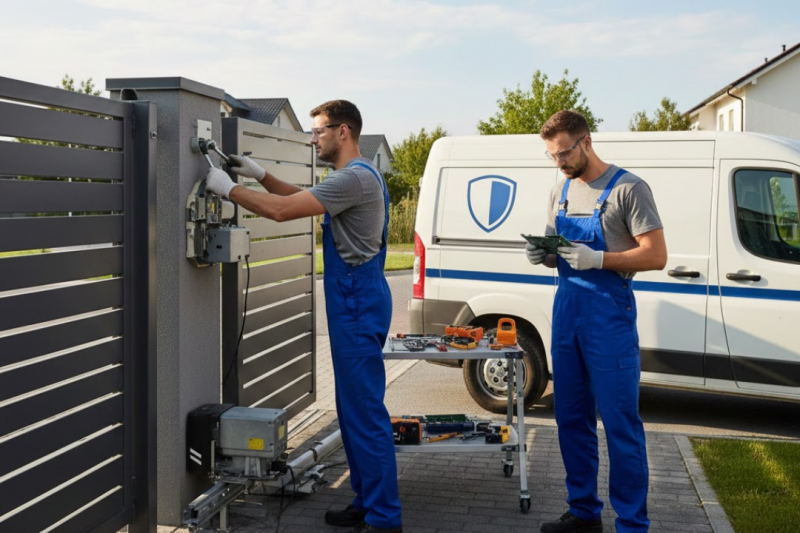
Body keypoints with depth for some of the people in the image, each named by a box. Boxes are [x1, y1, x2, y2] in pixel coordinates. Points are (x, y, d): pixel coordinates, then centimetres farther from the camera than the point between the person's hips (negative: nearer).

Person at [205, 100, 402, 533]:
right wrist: (260, 175, 17)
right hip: (352, 302, 11)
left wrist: (228, 188, -9)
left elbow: (282, 211, -21)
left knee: (365, 411, -7)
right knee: (354, 408, 15)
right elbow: (302, 198, 29)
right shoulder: (354, 176, 17)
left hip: (357, 304, -11)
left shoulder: (355, 177, -17)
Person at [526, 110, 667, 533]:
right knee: (571, 420, 13)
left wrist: (597, 259, -23)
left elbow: (656, 256, -11)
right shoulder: (561, 191, 13)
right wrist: (543, 255, -2)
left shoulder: (627, 189, -8)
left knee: (621, 426, -2)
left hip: (610, 319, -7)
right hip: (566, 314, 7)